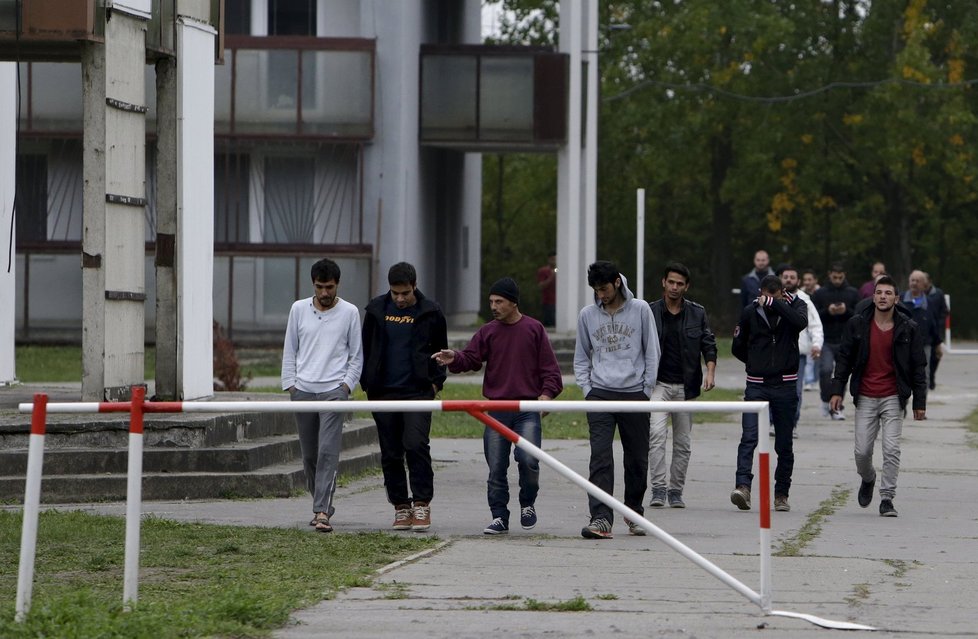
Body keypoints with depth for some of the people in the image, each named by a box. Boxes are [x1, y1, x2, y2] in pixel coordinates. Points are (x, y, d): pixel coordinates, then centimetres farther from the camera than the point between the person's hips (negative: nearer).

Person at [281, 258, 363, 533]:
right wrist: (290, 384, 5)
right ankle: (322, 504, 21)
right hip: (303, 390, 3)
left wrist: (347, 384, -4)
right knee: (309, 454, 7)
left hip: (334, 390, -3)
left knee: (328, 452, -13)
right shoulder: (299, 309, 8)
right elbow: (289, 350, 13)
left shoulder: (349, 312, 3)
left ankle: (322, 511, -17)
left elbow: (357, 356, 7)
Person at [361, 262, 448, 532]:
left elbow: (441, 352, 13)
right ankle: (401, 507, 12)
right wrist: (367, 384, 9)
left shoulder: (430, 313, 1)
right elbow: (365, 348, 15)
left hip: (418, 391, -3)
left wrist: (435, 383, 3)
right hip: (384, 393, 3)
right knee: (390, 454, 5)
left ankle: (422, 503, -10)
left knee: (416, 445, -16)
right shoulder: (376, 310, 6)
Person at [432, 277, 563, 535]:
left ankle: (528, 504, 7)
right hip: (497, 410, 3)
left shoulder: (534, 329, 2)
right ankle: (499, 517, 11)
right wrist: (454, 359, -21)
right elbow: (471, 358, 0)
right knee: (496, 468, 2)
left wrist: (547, 392, -11)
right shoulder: (487, 332, 9)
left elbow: (549, 366, 3)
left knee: (528, 459, -18)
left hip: (528, 409, -3)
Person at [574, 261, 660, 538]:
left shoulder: (640, 310, 2)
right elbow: (581, 357, 15)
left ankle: (634, 513, 23)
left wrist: (647, 389, 1)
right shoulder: (587, 315, 8)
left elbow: (652, 352, 6)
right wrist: (586, 388, 3)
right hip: (600, 393, 0)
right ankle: (601, 519, -19)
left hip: (634, 393, 0)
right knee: (600, 457, -11)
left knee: (637, 458, 6)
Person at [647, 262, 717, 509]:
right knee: (656, 433, -19)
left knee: (683, 441, 5)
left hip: (686, 386, 2)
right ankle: (658, 489, -19)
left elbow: (709, 344, 6)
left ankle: (676, 491, 14)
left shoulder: (697, 313, 6)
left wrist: (710, 371, -11)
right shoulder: (650, 312, 2)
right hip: (658, 384, -2)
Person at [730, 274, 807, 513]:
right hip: (756, 385, 0)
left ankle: (781, 494, 15)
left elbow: (801, 322, -25)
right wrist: (757, 364, 12)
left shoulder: (794, 305, 0)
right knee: (749, 437, -15)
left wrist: (774, 303, -25)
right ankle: (743, 486, -24)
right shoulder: (750, 312, 4)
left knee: (784, 444, 5)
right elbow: (739, 348, 16)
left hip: (785, 386, 0)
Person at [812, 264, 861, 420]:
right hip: (826, 341, -1)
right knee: (825, 370, -17)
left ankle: (837, 407, 11)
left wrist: (847, 311, -16)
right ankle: (826, 400, 3)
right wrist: (827, 312, -16)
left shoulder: (853, 293, 7)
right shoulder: (819, 294, 5)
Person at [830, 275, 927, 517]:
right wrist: (837, 390, 0)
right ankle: (867, 479, 33)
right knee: (862, 451, 1)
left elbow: (918, 367, 3)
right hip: (865, 397, 1)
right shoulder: (857, 325, 2)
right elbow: (844, 358, 7)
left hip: (893, 398, -1)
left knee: (891, 449, -10)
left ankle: (887, 498, -2)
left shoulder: (908, 328, -1)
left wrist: (920, 402, 0)